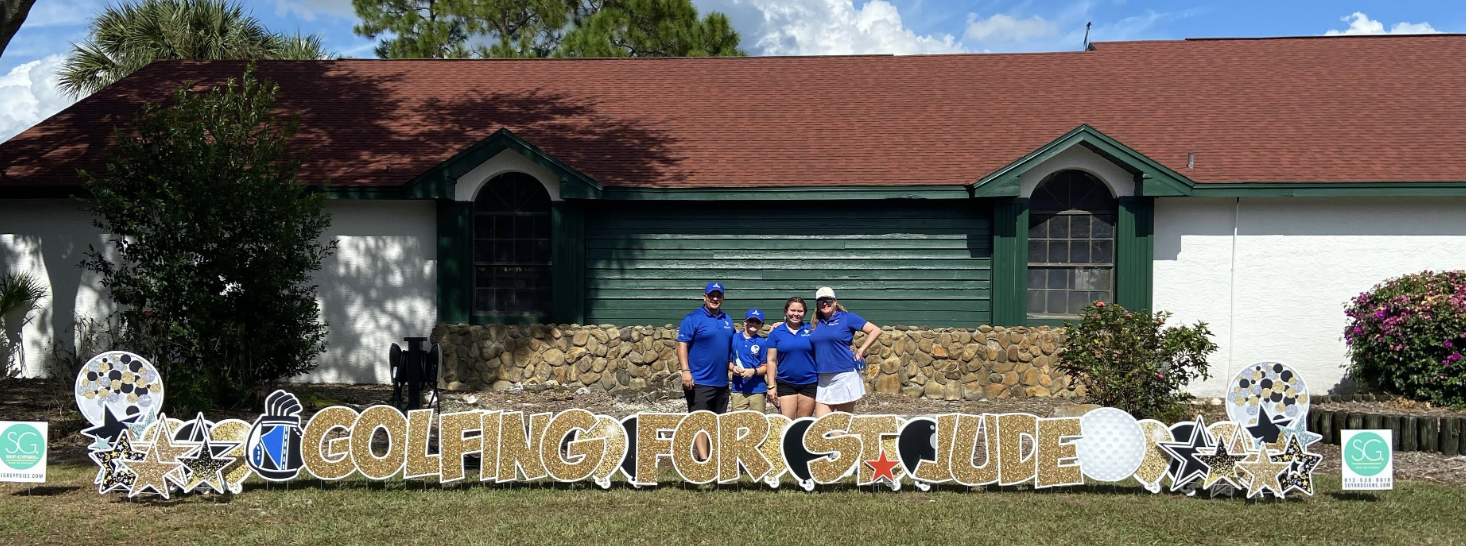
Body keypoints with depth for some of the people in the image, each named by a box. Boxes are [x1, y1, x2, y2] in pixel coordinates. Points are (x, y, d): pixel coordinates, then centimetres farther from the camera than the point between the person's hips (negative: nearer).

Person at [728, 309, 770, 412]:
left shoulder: (763, 342, 0)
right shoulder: (734, 338, 5)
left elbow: (766, 367, 3)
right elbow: (729, 361, 13)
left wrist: (754, 371, -15)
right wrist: (733, 368, -7)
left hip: (757, 389, -1)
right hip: (738, 389, 1)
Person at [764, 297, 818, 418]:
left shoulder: (810, 329, 4)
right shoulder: (776, 332, 1)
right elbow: (771, 360, 2)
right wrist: (771, 386, -2)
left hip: (809, 384, 1)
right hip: (785, 384, -1)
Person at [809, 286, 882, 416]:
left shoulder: (847, 318, 0)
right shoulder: (815, 324, 13)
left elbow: (875, 330, -1)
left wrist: (861, 351, -6)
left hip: (845, 375, -4)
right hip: (823, 379, 4)